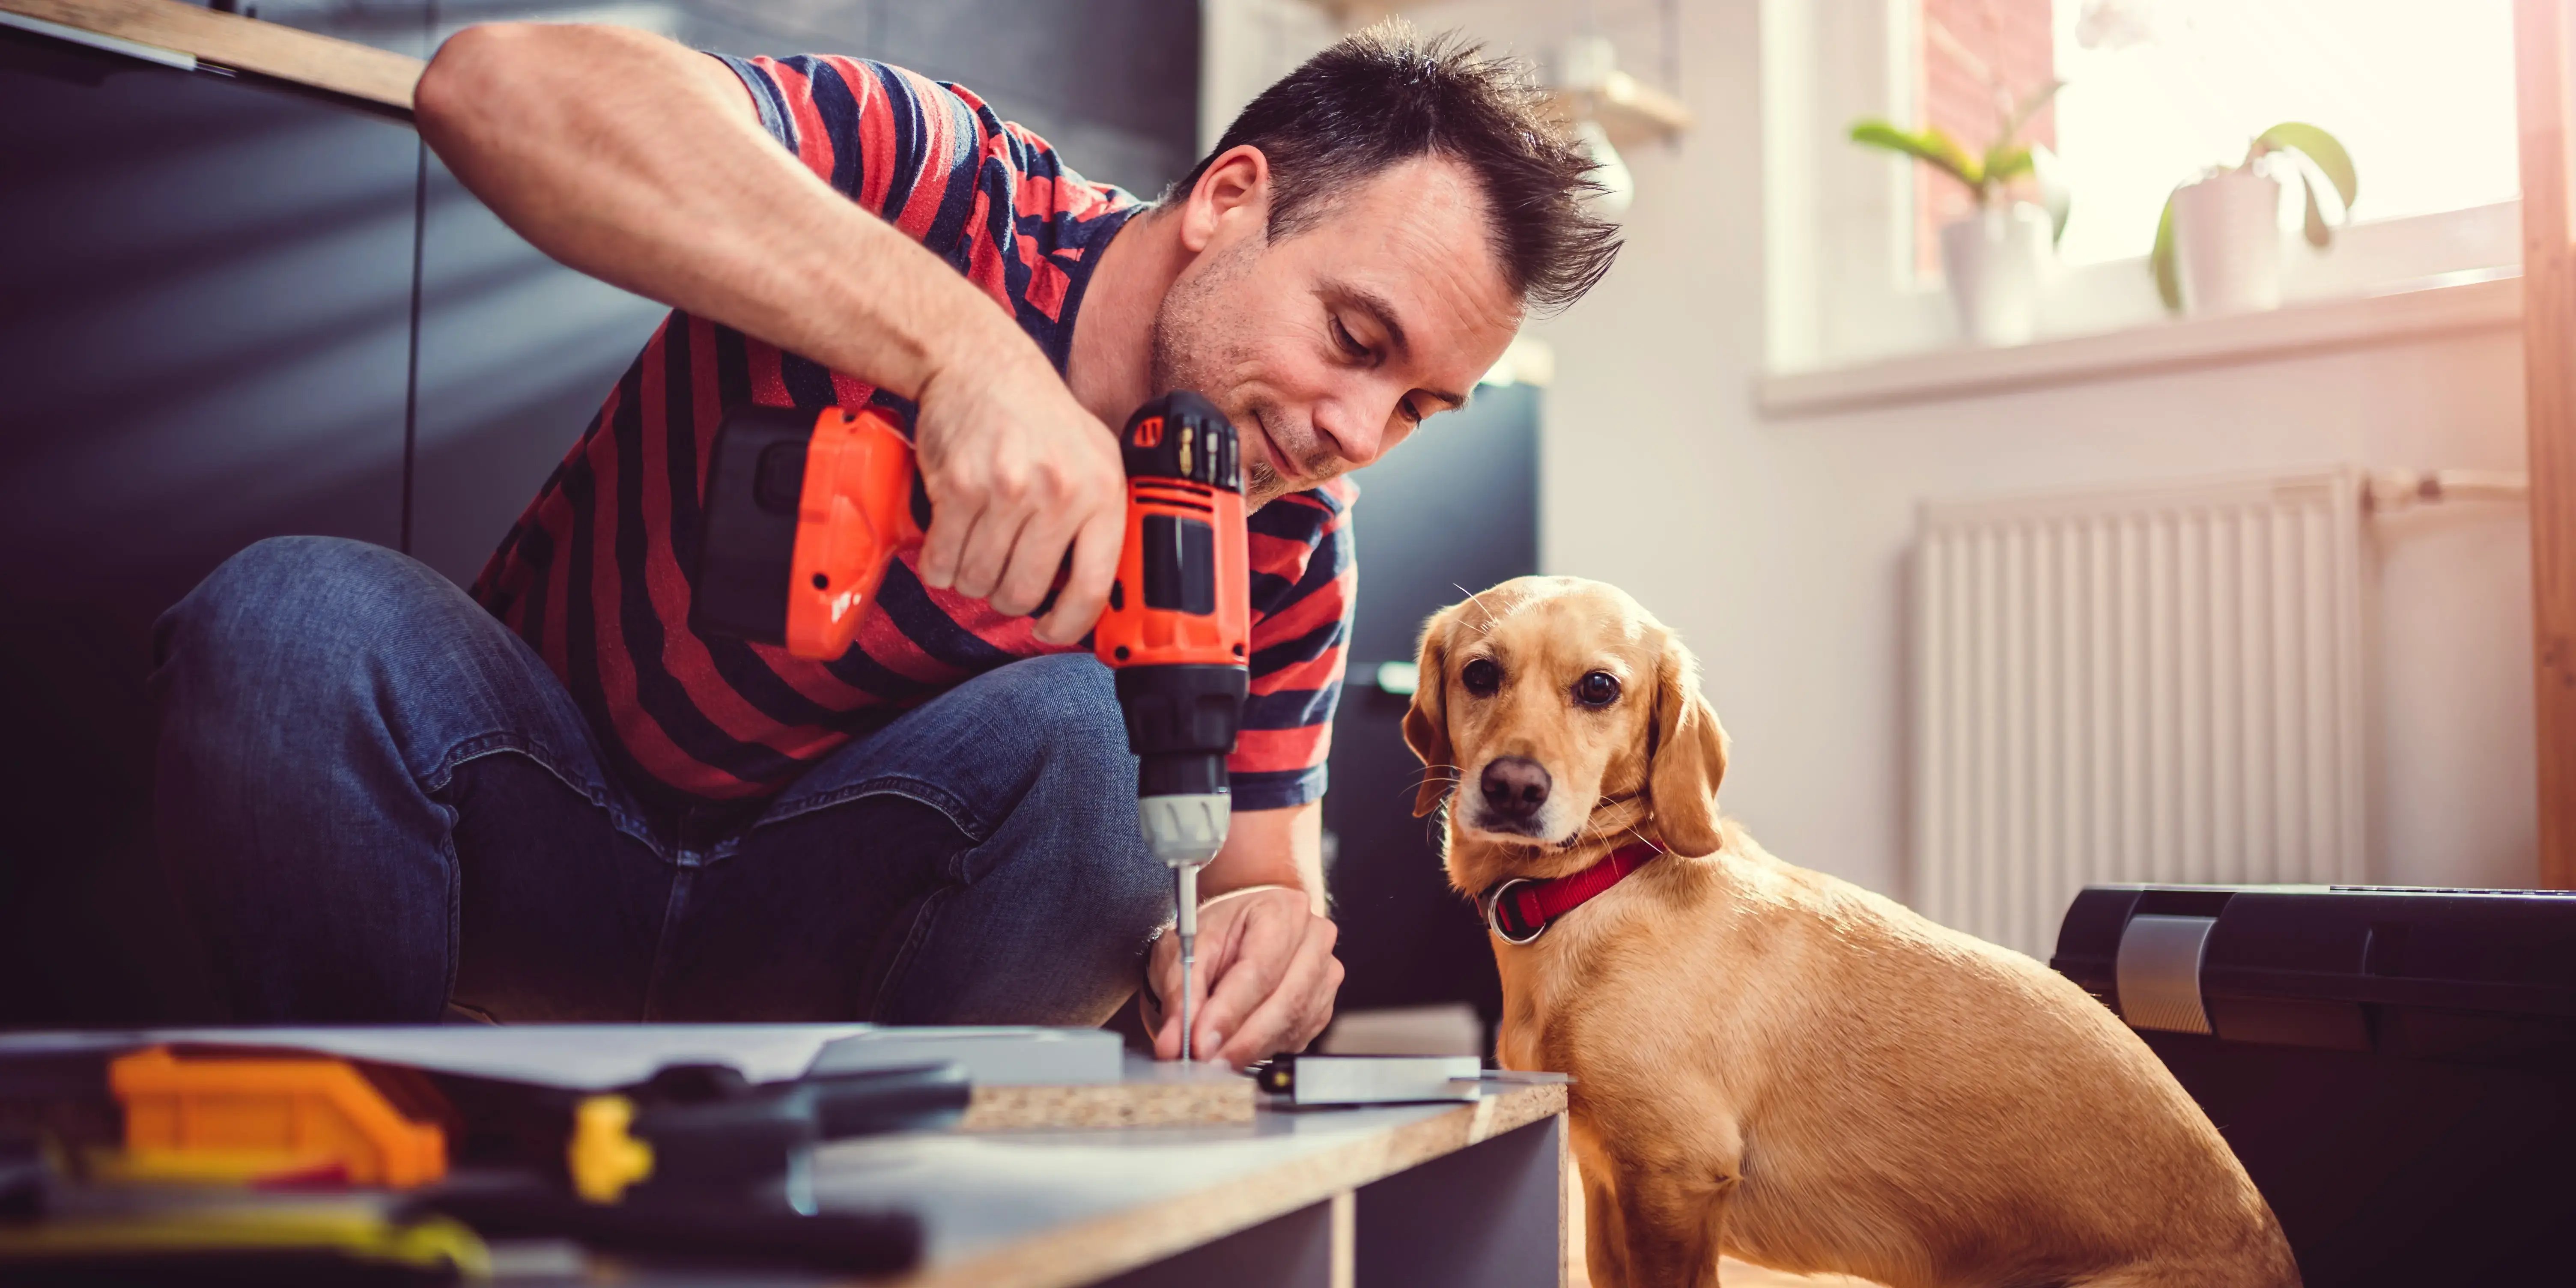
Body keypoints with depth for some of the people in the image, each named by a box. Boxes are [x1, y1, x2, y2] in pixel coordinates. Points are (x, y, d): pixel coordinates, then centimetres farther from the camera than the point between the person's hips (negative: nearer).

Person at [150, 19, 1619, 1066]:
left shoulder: (1288, 540, -9)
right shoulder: (947, 194, -22)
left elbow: (1264, 856, -5)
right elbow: (497, 83, -36)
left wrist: (1258, 930, -32)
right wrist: (961, 347, -46)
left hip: (826, 924, 2)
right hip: (546, 819, -1)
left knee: (1083, 730, -29)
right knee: (298, 616, -31)